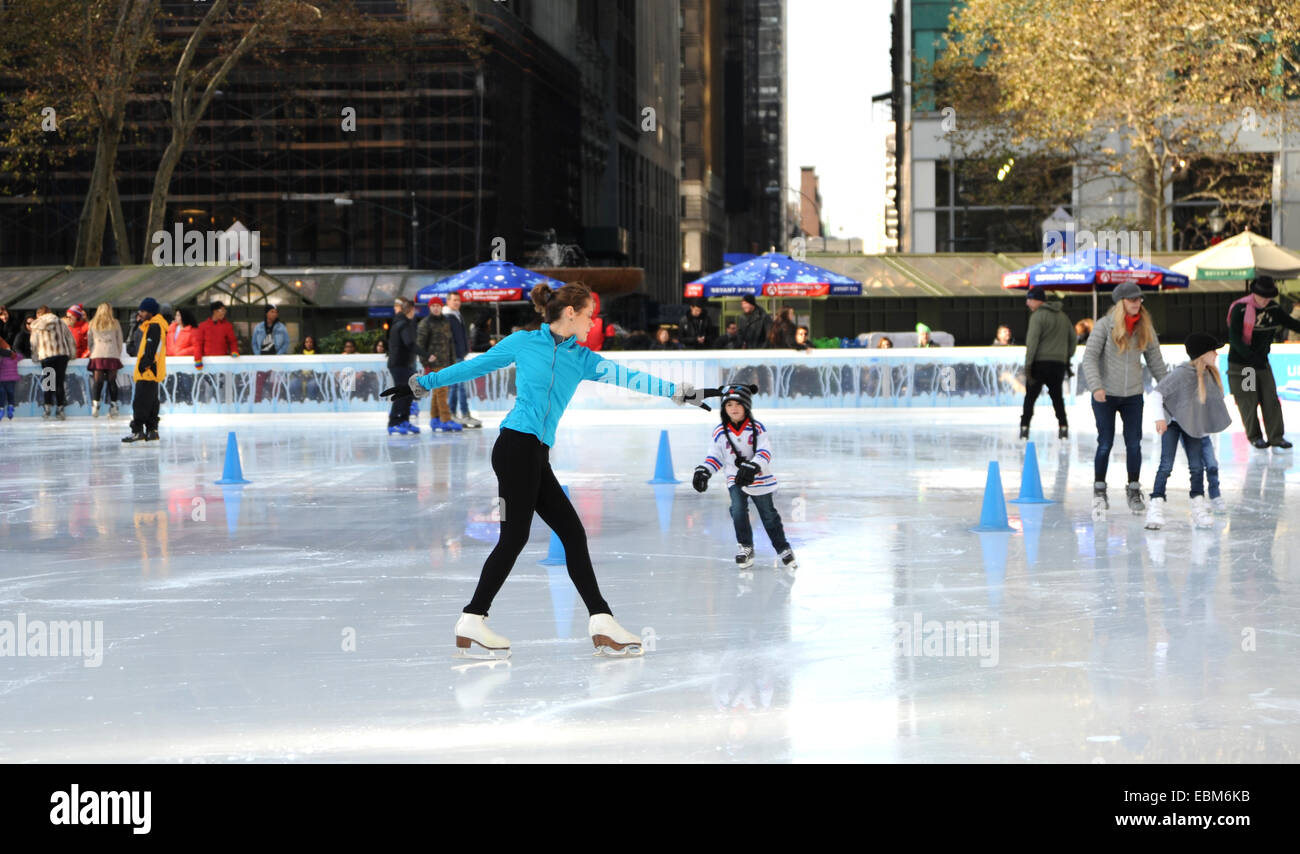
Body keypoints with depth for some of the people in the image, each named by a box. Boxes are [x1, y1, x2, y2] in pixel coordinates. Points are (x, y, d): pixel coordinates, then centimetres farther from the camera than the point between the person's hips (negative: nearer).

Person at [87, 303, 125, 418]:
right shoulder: (115, 324, 7)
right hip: (112, 356, 0)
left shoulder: (93, 324, 8)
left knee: (98, 381, -2)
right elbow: (119, 341, 11)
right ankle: (113, 406, 0)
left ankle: (95, 405, -15)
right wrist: (118, 354, 22)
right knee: (112, 381, 2)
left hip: (97, 356, 0)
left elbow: (90, 341, 13)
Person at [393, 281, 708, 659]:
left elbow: (625, 376, 4)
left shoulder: (582, 359, 14)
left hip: (538, 456, 7)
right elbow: (477, 365, 11)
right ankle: (471, 625, -5)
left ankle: (602, 624, 5)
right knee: (515, 535, -10)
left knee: (573, 532, 4)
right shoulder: (524, 343, 2)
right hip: (516, 444, -7)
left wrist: (676, 391, -5)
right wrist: (424, 383, 17)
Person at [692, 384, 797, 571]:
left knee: (769, 516, 8)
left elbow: (765, 451, -19)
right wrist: (703, 471, -10)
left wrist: (752, 468, -35)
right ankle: (745, 548, -1)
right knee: (738, 511, -19)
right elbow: (716, 455, 5)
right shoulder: (720, 432, -2)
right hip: (735, 479, 1)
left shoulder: (757, 429, -10)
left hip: (759, 478, -1)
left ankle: (784, 550, 24)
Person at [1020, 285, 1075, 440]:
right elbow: (1073, 339, 18)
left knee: (1030, 396, 2)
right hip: (1059, 363, 6)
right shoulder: (1062, 316, 14)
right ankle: (1063, 426, 6)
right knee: (1057, 396, 14)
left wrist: (1028, 364, -14)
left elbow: (1032, 342, -15)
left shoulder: (1038, 316, -8)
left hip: (1040, 363, -6)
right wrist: (1067, 357, 24)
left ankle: (1024, 427, -4)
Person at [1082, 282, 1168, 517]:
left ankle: (1134, 492, 15)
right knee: (1105, 444, 0)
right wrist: (1096, 386, -26)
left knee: (1134, 444, 3)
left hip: (1133, 395, 3)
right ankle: (1099, 492, 14)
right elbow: (1090, 357, -13)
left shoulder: (1145, 328, 3)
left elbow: (1155, 361, 10)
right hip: (1105, 395, -3)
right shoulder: (1105, 325, -9)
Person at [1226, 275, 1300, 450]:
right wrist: (1252, 357, -28)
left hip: (1262, 362, 5)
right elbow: (1234, 339, -20)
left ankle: (1276, 436, 4)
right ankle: (1255, 437, 12)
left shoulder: (1273, 308, 2)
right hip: (1240, 364, -5)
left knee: (1271, 399, -1)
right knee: (1248, 402, -3)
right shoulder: (1240, 309, -16)